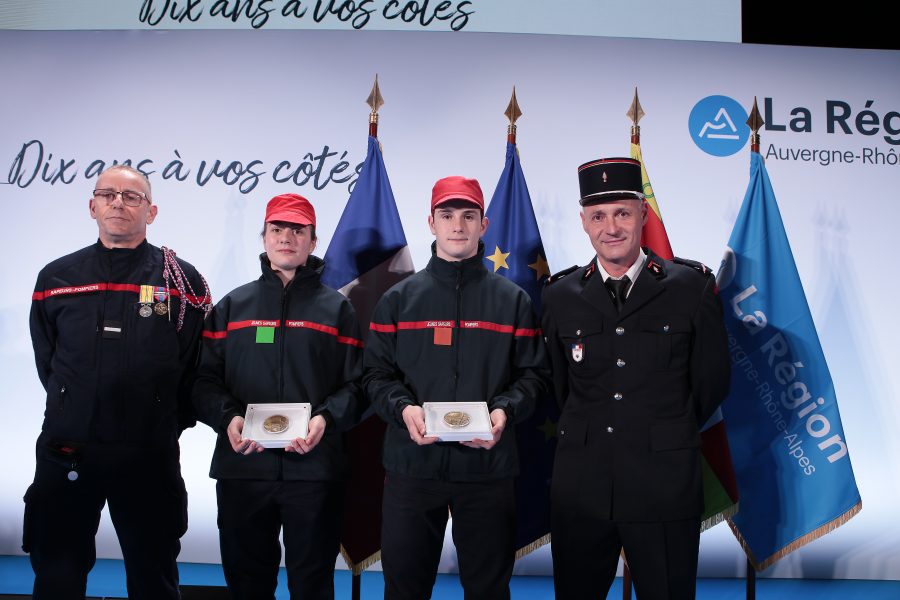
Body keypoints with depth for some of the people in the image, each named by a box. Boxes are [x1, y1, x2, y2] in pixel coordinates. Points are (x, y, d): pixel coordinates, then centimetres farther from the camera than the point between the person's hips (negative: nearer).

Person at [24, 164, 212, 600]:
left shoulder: (182, 281, 0)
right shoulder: (55, 278, 6)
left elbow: (196, 367, 2)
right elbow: (47, 364, 15)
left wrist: (167, 424, 3)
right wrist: (73, 414, 11)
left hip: (150, 458, -2)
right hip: (65, 452, 2)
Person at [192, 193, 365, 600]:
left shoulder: (336, 308, 8)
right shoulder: (232, 306, 12)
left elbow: (356, 384, 2)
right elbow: (205, 379, 7)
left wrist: (326, 419, -16)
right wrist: (228, 418, -12)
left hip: (315, 468, -1)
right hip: (241, 467, 2)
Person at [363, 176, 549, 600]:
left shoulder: (512, 300, 6)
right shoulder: (398, 299, 7)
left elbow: (533, 374, 4)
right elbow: (376, 374, 5)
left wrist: (504, 410, -14)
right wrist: (403, 408, -14)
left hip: (487, 466, 0)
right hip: (411, 465, 1)